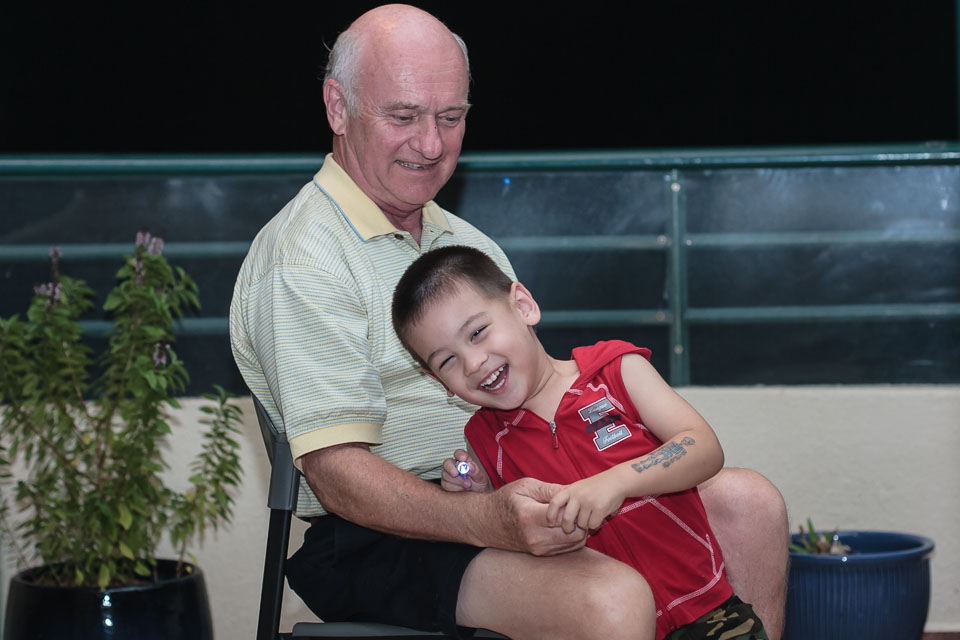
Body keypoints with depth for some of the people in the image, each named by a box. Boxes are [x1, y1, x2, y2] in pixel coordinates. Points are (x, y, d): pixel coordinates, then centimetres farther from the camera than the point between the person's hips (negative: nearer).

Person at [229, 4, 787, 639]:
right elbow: (340, 480, -17)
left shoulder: (469, 244, 20)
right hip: (382, 537, -8)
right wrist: (489, 520, -33)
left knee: (748, 503, -5)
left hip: (512, 498, 8)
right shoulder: (302, 260, -10)